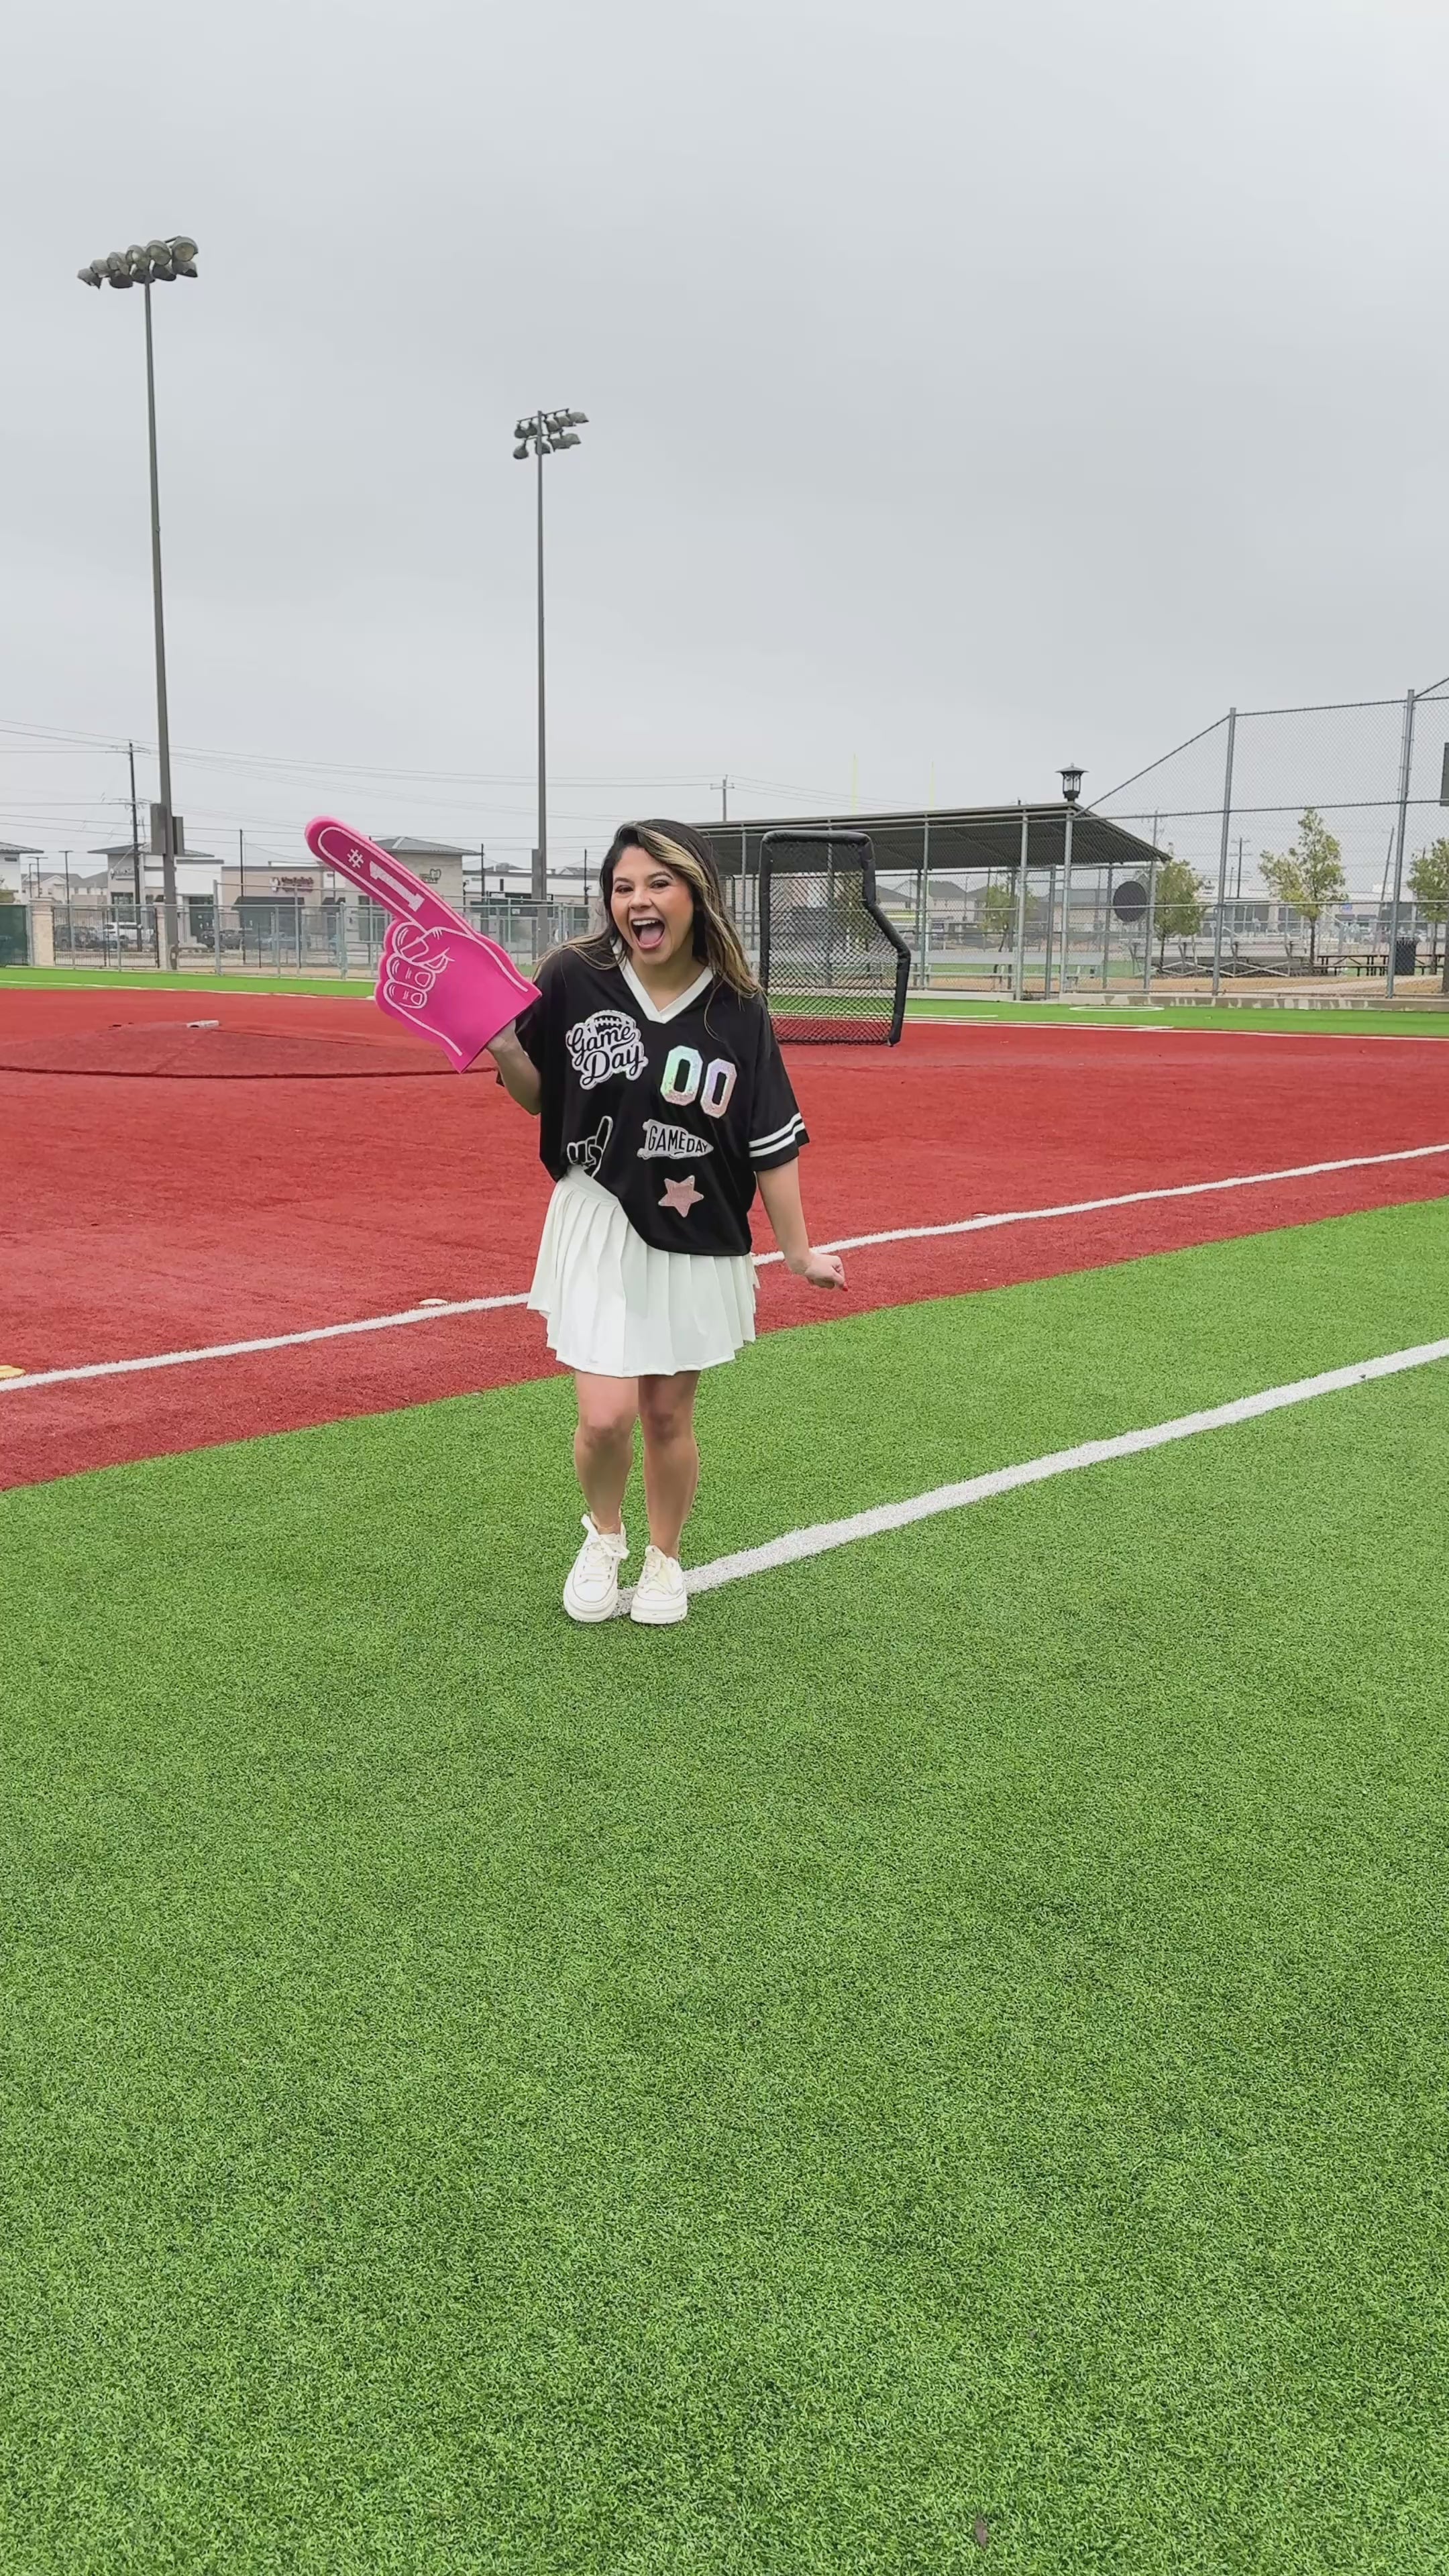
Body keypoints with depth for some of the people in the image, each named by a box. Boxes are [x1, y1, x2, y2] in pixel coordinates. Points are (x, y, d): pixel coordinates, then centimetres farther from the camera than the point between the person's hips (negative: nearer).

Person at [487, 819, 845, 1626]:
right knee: (606, 1416, -8)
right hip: (600, 1226, 0)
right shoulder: (574, 978, -9)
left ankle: (666, 1560, 37)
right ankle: (603, 1537, 25)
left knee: (668, 1416, 11)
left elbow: (772, 1142, -1)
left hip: (697, 1240, 1)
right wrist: (504, 1049, -16)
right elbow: (539, 1098, 4)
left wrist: (799, 1250, 0)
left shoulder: (737, 1009, -8)